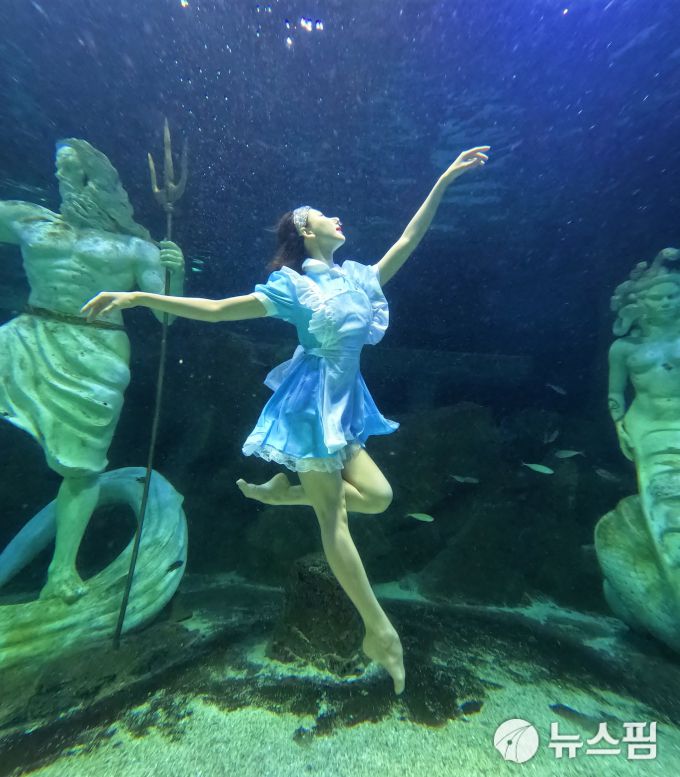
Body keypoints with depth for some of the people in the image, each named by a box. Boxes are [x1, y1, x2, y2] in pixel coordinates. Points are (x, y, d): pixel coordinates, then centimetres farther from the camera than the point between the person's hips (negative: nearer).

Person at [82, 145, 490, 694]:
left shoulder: (360, 276, 15)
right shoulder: (292, 287, -3)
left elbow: (410, 238, 19)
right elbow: (215, 310, -2)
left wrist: (445, 180, 20)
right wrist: (138, 297, -8)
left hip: (345, 402, 8)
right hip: (313, 402, -7)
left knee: (378, 495, 1)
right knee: (333, 517, 1)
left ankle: (284, 490, 14)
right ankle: (380, 628, 16)